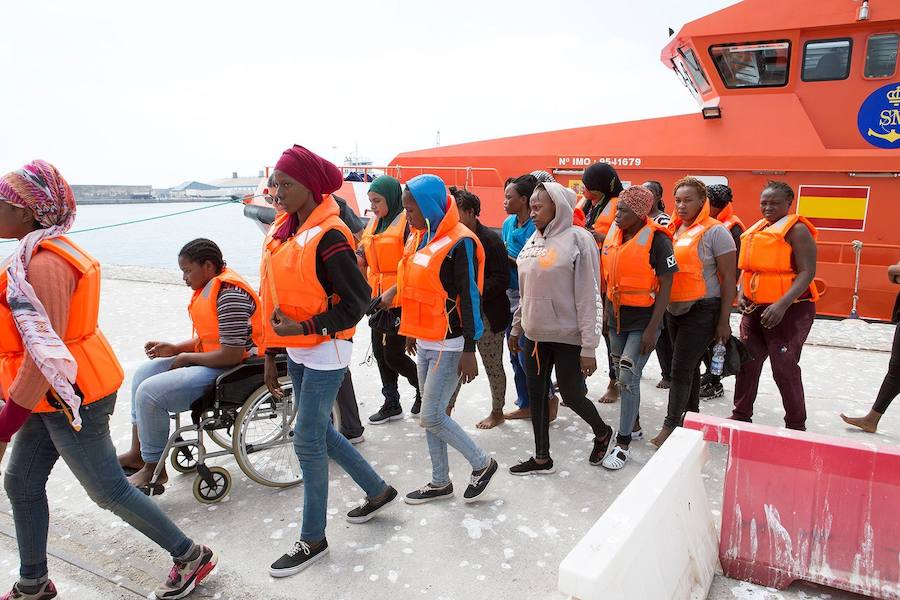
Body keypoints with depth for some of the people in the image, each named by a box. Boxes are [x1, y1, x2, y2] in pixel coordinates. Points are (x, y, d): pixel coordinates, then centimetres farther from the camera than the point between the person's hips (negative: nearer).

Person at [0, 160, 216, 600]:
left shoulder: (42, 264, -23)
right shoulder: (37, 253, 9)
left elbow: (45, 354, -27)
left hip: (69, 398, -10)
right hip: (52, 395, 10)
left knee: (108, 490, 3)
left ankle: (189, 557, 17)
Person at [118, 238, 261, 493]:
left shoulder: (229, 293, -23)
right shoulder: (210, 287, 9)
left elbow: (231, 354, -27)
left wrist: (187, 357, -13)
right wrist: (174, 349, 5)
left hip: (230, 370, -11)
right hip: (212, 361, 11)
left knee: (150, 391, -17)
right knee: (143, 373, 17)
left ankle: (154, 469, 1)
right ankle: (138, 453, 23)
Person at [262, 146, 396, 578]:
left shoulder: (328, 236, -18)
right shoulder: (282, 232, 7)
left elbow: (358, 300, -18)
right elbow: (275, 298, 13)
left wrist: (303, 327, -22)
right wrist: (271, 355, 15)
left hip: (326, 351, -9)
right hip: (297, 351, 9)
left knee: (307, 441, -1)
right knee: (319, 430, 18)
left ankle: (313, 539, 18)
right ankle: (377, 490, 37)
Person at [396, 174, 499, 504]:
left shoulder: (459, 242, -16)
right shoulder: (425, 237, 10)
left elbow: (470, 297, -17)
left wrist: (469, 350, -18)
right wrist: (411, 332, 21)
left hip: (449, 345, -8)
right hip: (426, 342, 8)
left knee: (431, 416, -6)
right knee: (432, 414, 13)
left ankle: (482, 463, 15)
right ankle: (440, 482, 27)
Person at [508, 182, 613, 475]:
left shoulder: (577, 239, -12)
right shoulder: (534, 240, 8)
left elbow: (589, 296, -14)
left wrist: (589, 347, -16)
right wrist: (516, 327, 17)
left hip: (568, 336, -6)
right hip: (535, 334, 6)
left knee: (571, 395, 3)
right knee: (536, 395, 10)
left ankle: (602, 432, 33)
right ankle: (542, 458, 26)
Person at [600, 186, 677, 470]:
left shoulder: (656, 239, -14)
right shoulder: (614, 234, 5)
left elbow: (665, 286, -14)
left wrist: (652, 328, -17)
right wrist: (607, 311, 14)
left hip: (642, 320, -6)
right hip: (617, 317, 7)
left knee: (628, 378, -9)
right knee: (621, 375, 16)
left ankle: (623, 444, 2)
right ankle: (632, 423, 36)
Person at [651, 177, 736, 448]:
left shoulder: (715, 232, -9)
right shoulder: (673, 230, 8)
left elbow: (729, 278, -9)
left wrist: (724, 321, -11)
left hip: (702, 310, -6)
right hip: (674, 309, 6)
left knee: (681, 368, -7)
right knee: (689, 367, 16)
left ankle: (670, 425, 2)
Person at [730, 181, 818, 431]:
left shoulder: (797, 229, -10)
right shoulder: (756, 230, 12)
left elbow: (807, 273, -17)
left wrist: (782, 304, -27)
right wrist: (742, 294, 1)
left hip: (790, 310, -7)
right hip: (755, 308, 7)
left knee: (784, 367, -3)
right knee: (747, 362, 11)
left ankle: (796, 426, 15)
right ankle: (741, 415, 26)